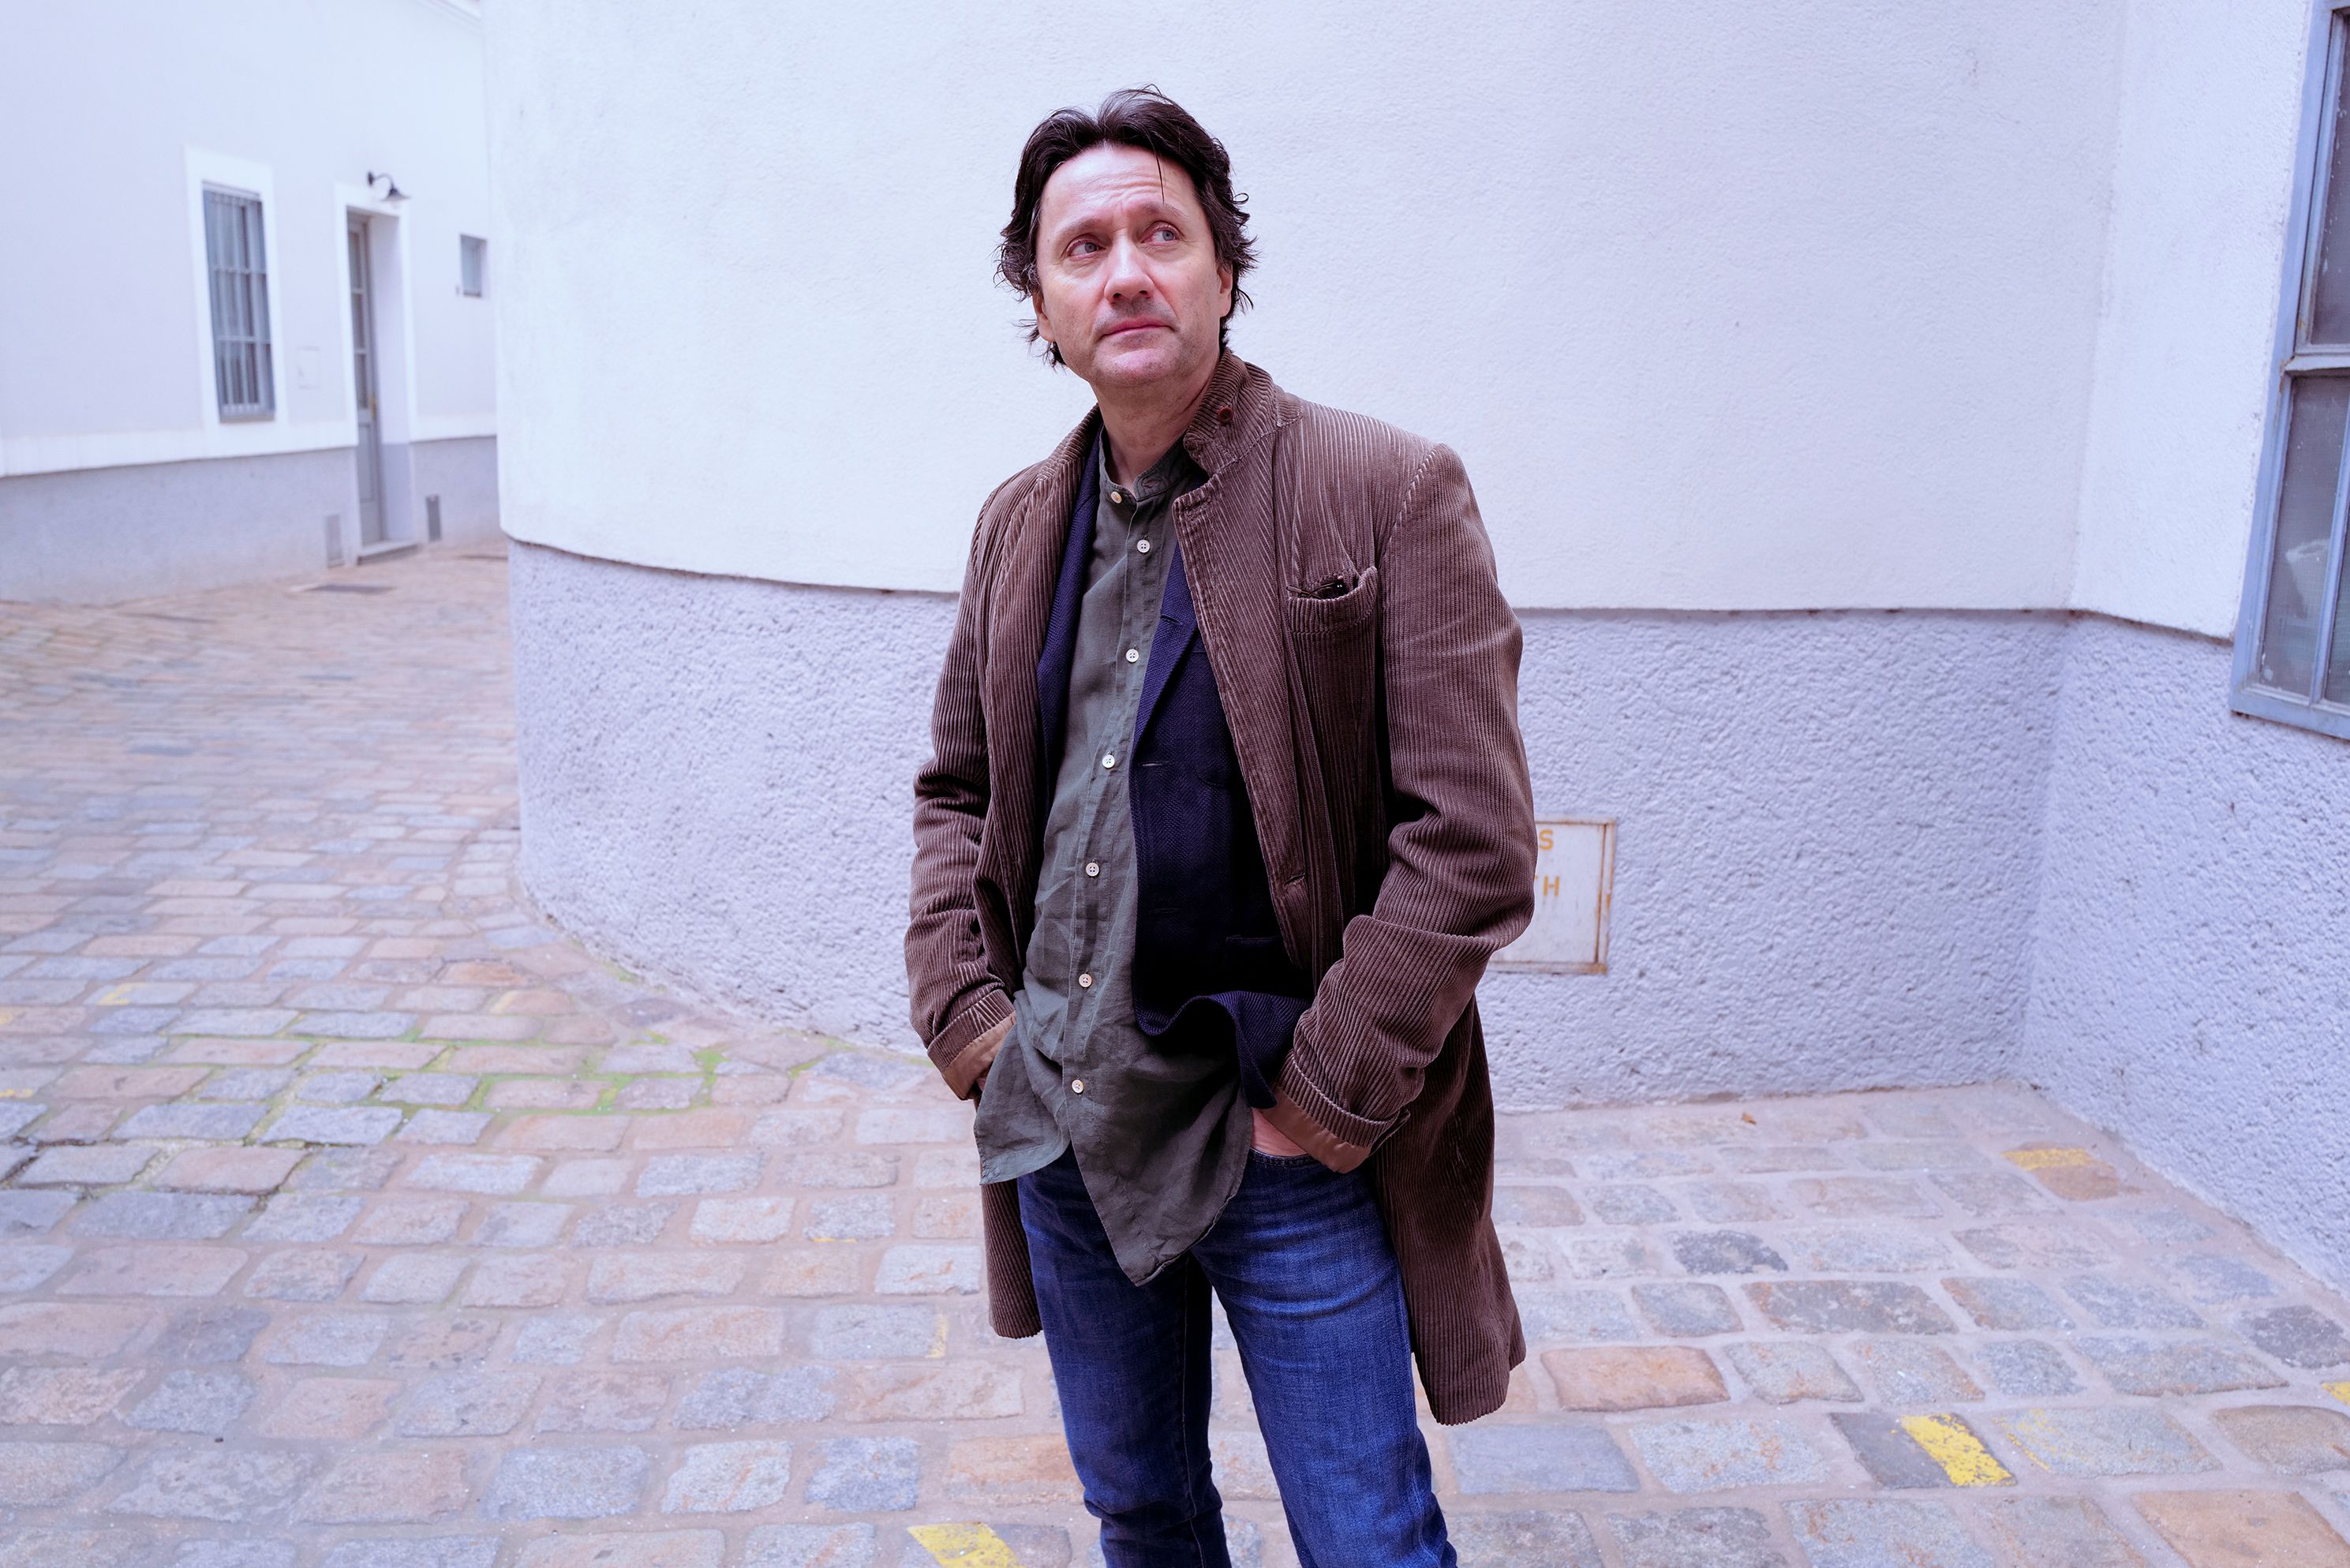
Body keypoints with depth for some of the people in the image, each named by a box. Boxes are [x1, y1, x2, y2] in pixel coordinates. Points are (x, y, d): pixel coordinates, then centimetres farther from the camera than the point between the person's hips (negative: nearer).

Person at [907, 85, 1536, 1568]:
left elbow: (1472, 839, -15)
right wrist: (963, 1007, 3)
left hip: (1287, 1152, -5)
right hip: (1061, 1125, 5)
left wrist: (1330, 1092, -15)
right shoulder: (1020, 524, 7)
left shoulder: (1387, 493, -11)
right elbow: (957, 789, 17)